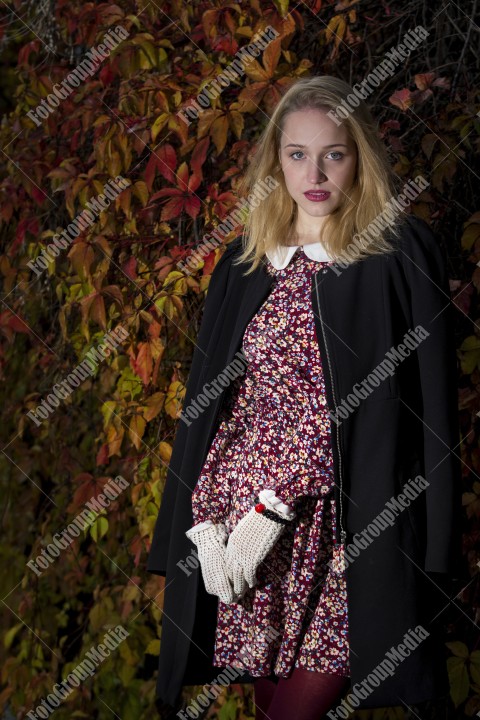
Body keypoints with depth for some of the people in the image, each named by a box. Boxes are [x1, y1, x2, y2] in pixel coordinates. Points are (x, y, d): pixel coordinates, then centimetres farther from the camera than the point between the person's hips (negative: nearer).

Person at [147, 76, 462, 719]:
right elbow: (212, 399, 10)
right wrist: (206, 519, -2)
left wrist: (275, 506, -15)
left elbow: (365, 400, -11)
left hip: (340, 517, -4)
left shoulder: (395, 255, -4)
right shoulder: (246, 261, 11)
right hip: (243, 517, 4)